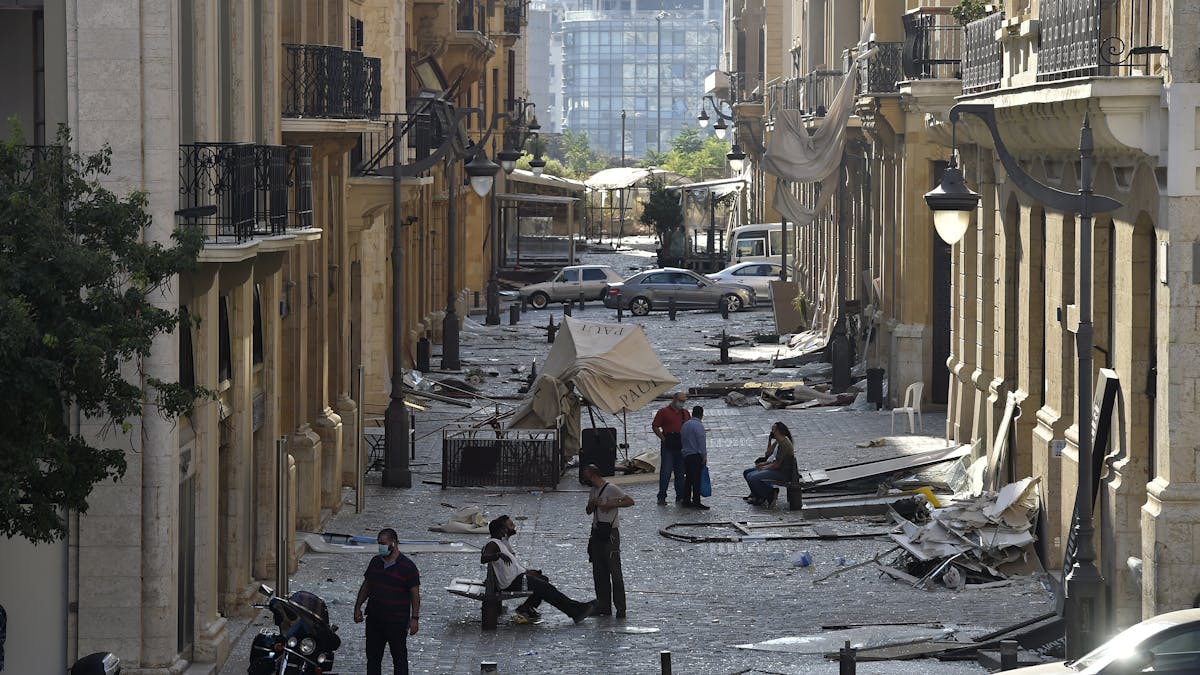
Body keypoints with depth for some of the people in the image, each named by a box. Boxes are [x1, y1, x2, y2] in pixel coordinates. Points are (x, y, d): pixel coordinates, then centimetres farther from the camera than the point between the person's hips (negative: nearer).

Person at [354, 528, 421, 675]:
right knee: (373, 656, 11)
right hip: (374, 617, 6)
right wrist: (358, 607, 11)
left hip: (397, 621, -6)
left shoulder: (407, 566, -11)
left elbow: (415, 594, -10)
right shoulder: (375, 562, 6)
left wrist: (414, 618, -14)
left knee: (399, 657, 1)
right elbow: (366, 586, 15)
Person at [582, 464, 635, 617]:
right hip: (596, 533, 9)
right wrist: (592, 503, 0)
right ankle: (603, 606, 13)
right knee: (599, 573, 8)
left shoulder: (611, 489, -10)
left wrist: (612, 504, -18)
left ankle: (620, 608, -8)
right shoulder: (594, 490, 15)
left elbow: (630, 501, -14)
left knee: (615, 572, -8)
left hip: (610, 534, -9)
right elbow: (588, 511, 21)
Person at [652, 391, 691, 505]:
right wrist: (663, 438, -9)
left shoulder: (685, 413, 15)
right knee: (665, 472, -6)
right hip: (668, 447, -5)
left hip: (681, 447, 5)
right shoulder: (664, 411, 0)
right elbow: (655, 426, -2)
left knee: (680, 473, 8)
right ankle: (662, 497, -3)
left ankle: (680, 497, 12)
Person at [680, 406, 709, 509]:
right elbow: (701, 441, -14)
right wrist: (704, 456, -10)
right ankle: (696, 501, -10)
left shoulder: (685, 425, 13)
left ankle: (686, 500, 15)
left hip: (686, 455, 8)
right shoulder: (698, 425, -11)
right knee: (697, 479, -7)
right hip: (696, 456, -8)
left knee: (688, 478, 12)